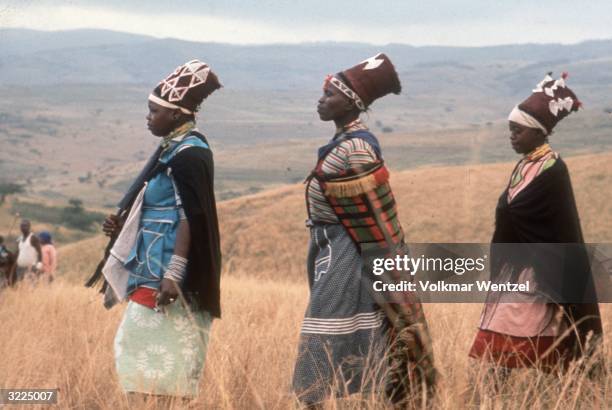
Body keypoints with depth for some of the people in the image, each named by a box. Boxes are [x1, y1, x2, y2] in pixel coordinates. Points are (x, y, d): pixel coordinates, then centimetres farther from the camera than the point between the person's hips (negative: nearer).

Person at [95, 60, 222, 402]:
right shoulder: (174, 150, 15)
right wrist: (125, 228, 11)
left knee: (159, 366, -9)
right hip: (154, 273, 10)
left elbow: (191, 218, -21)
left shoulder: (188, 155, -14)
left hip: (166, 276, -10)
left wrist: (173, 275, -26)